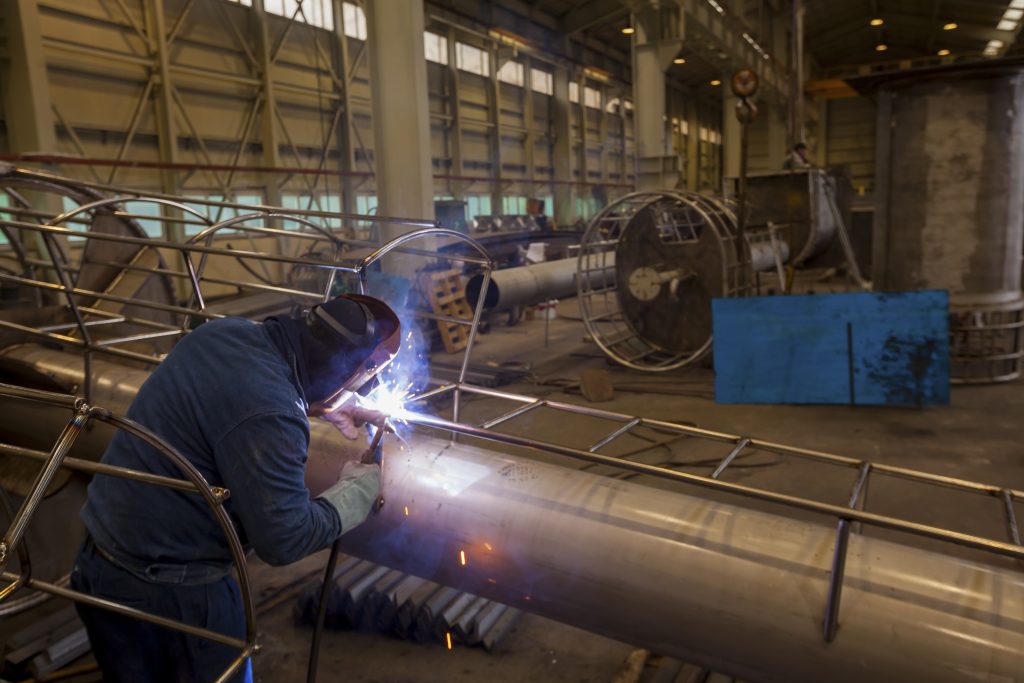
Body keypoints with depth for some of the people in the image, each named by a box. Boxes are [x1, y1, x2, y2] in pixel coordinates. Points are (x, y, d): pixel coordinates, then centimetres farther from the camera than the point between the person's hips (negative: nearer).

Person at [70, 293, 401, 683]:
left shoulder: (224, 331, -5)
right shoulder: (269, 415, -31)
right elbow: (285, 539, -24)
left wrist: (325, 406, 13)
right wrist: (362, 487, -10)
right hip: (171, 591, -8)